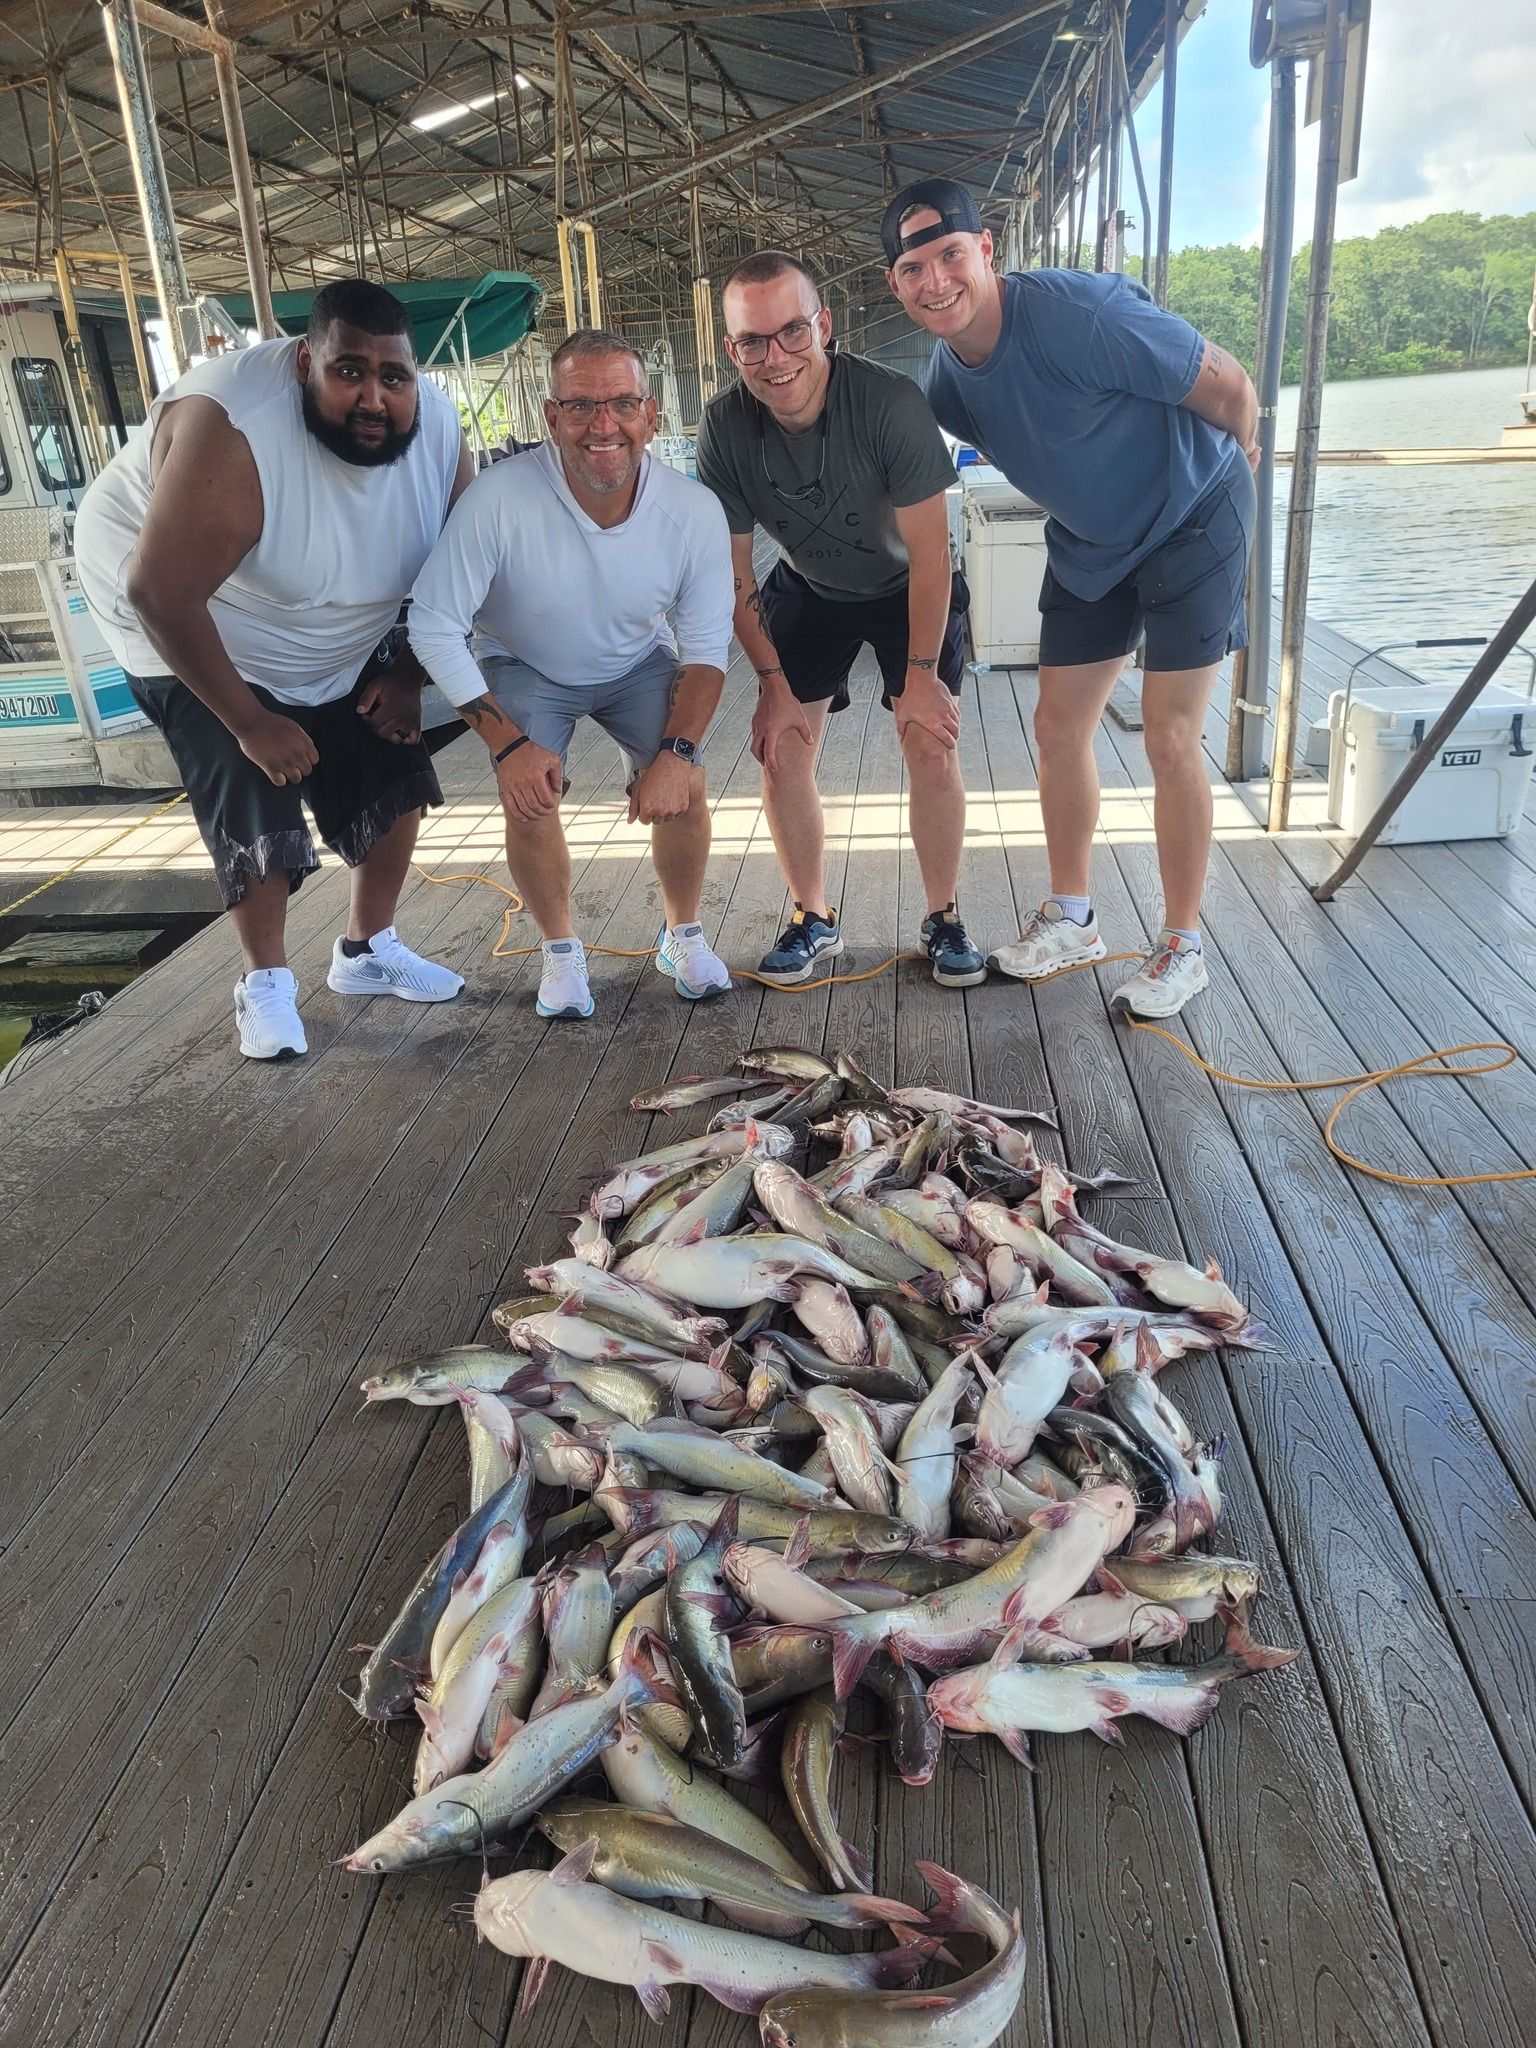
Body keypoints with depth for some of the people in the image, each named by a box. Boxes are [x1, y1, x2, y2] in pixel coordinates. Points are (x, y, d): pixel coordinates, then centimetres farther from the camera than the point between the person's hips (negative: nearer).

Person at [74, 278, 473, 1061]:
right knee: (255, 810, -14)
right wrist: (249, 722, -26)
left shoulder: (437, 428, -17)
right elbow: (160, 591, -34)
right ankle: (265, 981, 9)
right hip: (192, 638, -6)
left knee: (397, 779, 3)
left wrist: (410, 674, -6)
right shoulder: (234, 429, -35)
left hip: (338, 650, 6)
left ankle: (366, 950, 24)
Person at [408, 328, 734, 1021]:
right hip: (526, 668, -1)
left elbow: (706, 645, -15)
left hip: (640, 663, 2)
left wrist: (677, 751, -28)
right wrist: (509, 744, -28)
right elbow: (433, 627, -25)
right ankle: (560, 951, 6)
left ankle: (682, 935, 10)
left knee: (684, 788, -17)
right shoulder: (498, 499, -34)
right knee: (528, 801, -20)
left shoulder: (695, 510, -26)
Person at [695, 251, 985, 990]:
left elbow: (929, 553, -26)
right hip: (807, 589, 3)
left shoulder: (891, 402, -32)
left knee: (932, 747, -13)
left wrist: (921, 674, -24)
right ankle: (814, 920, 12)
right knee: (781, 750, -5)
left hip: (908, 588, -2)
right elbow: (733, 569, -12)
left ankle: (943, 919, 6)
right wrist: (772, 682, -13)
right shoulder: (724, 427, -23)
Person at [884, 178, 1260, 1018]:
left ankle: (1182, 949, 5)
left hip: (1190, 522, -6)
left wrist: (1230, 465, 0)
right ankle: (1071, 918, 21)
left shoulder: (1075, 311, -30)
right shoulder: (947, 373, -7)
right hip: (1087, 540, 7)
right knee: (1058, 727, 6)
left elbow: (1230, 389, -20)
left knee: (1169, 742, -8)